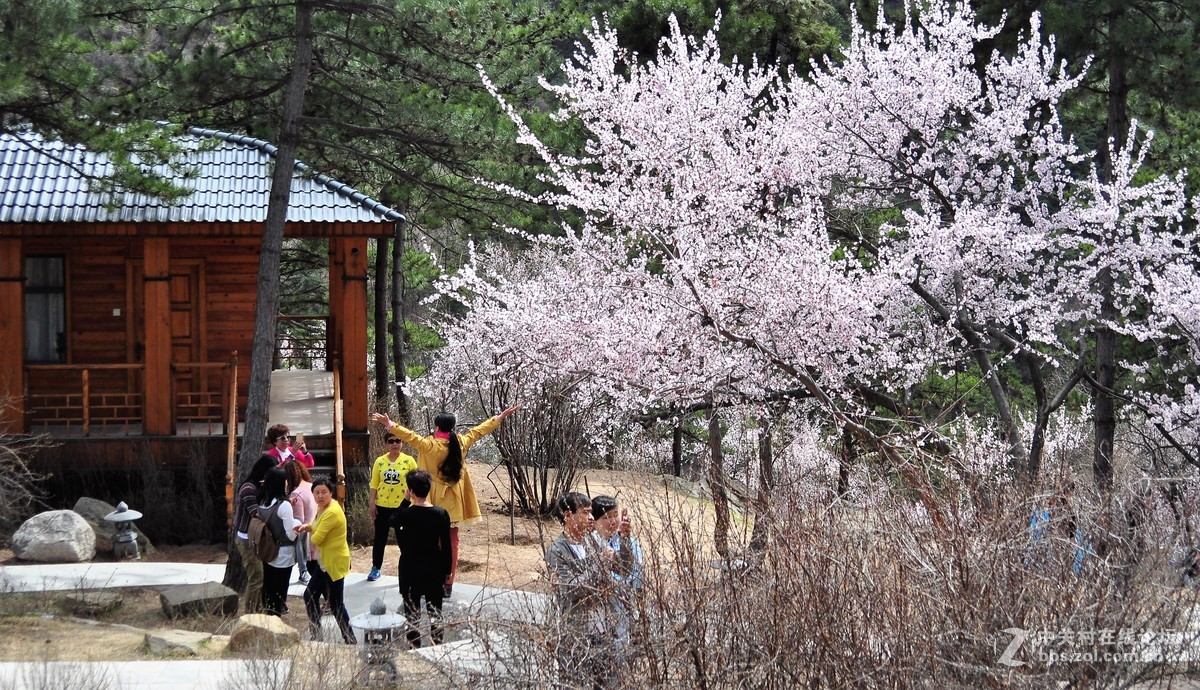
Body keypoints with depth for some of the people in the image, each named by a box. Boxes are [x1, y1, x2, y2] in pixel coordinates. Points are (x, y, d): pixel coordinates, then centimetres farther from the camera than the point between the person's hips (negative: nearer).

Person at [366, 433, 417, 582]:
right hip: (382, 506, 2)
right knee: (380, 538, 10)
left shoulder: (409, 461, -3)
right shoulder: (380, 461, 3)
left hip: (402, 506, -2)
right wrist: (371, 503, -1)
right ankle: (376, 568, 21)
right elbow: (374, 484, 4)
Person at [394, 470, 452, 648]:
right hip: (434, 570, 2)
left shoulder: (404, 515, -16)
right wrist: (446, 571, 6)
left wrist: (405, 501, 4)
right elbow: (446, 546, -5)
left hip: (410, 570, -2)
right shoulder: (441, 514, -10)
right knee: (435, 613, 13)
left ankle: (413, 650, 11)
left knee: (412, 614, 8)